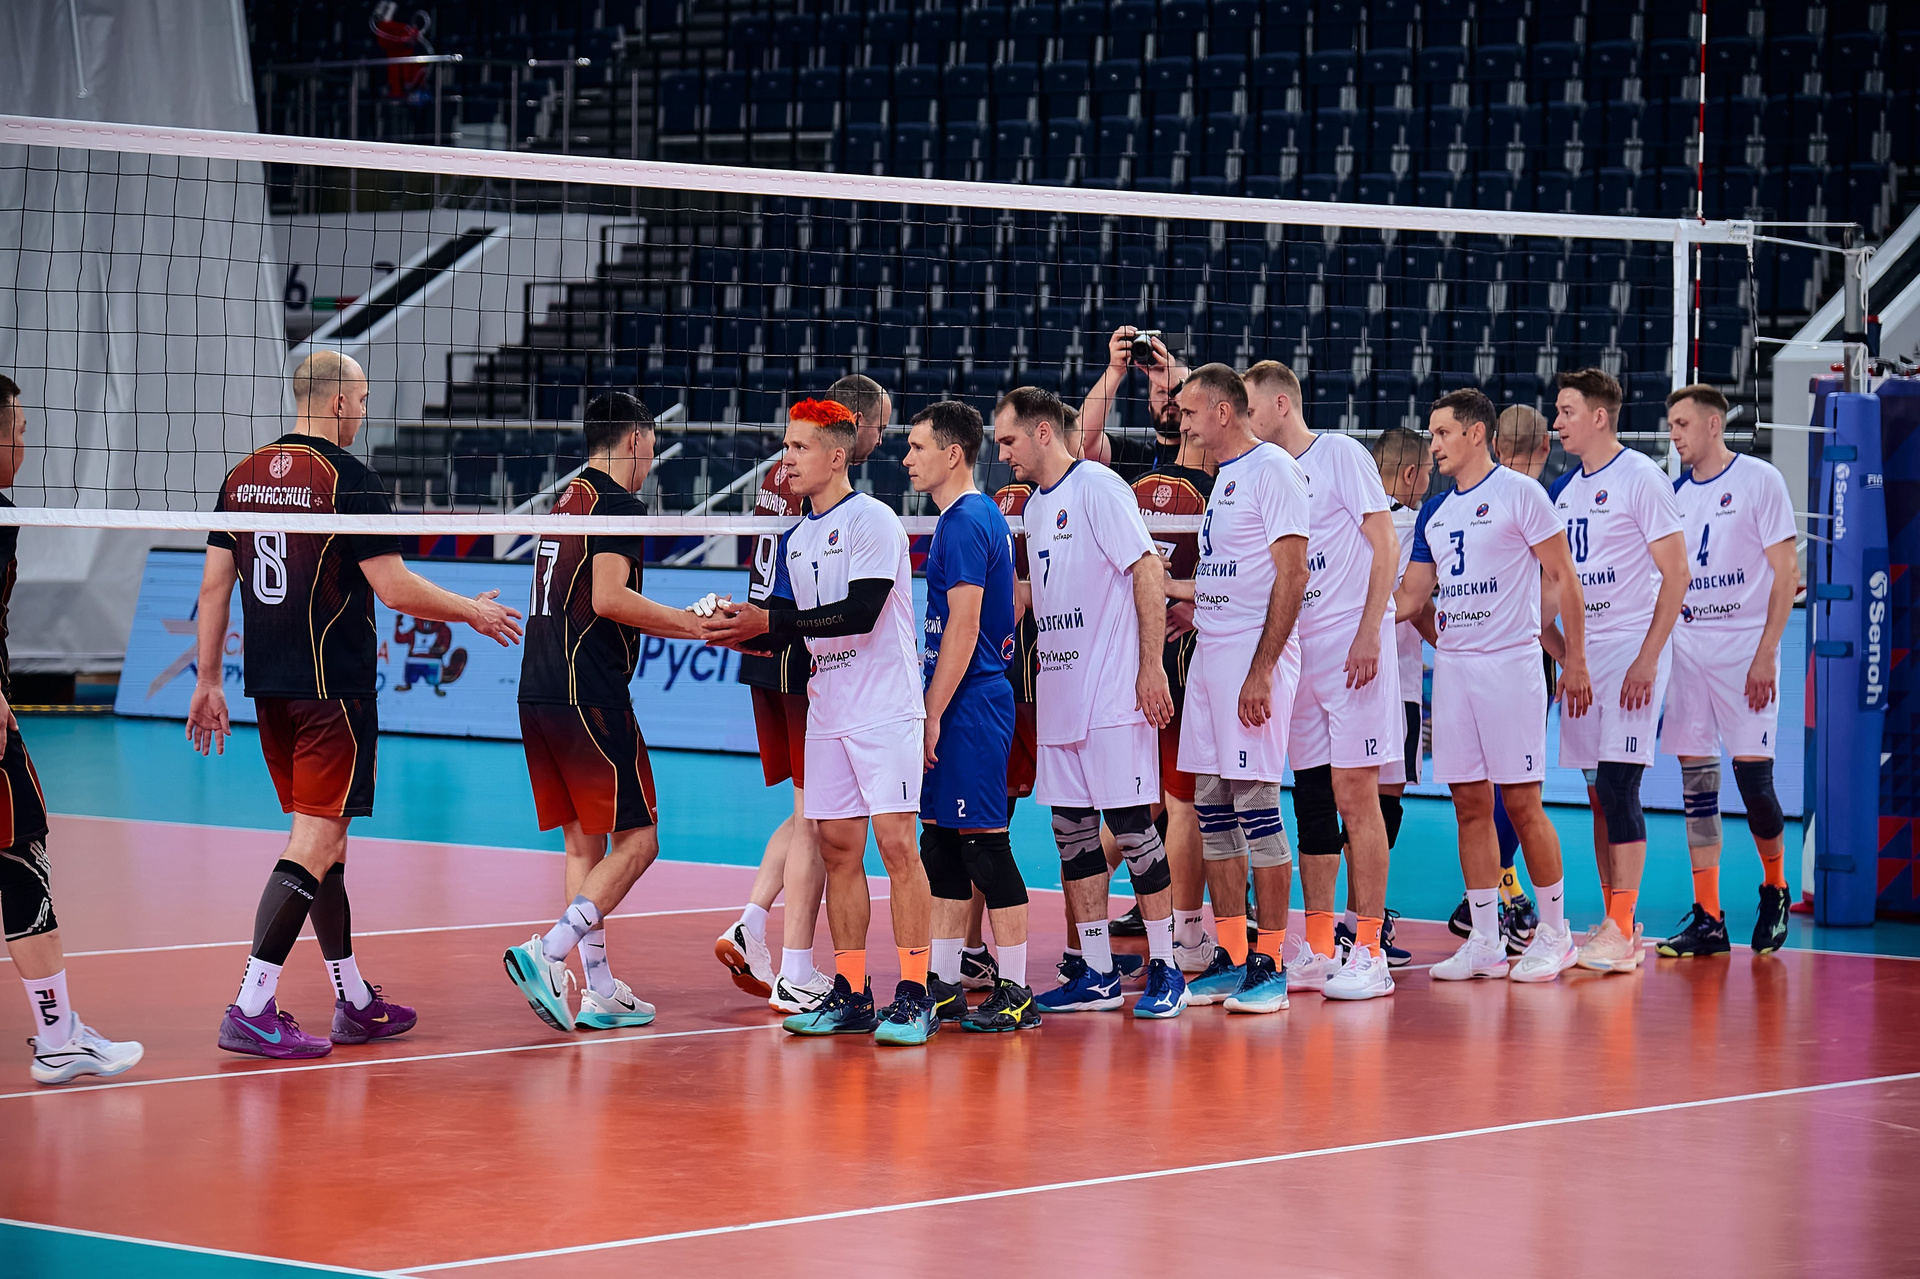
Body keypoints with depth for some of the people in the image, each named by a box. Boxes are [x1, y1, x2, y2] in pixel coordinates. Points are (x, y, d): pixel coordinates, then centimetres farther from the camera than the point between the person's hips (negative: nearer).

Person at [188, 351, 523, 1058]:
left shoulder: (243, 475, 9)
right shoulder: (347, 479, -12)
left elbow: (214, 583, 10)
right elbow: (395, 588, -14)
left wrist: (209, 679, 15)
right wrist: (474, 612, 1)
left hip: (269, 684, 8)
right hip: (333, 685, -8)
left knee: (324, 835, 16)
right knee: (317, 838, -7)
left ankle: (355, 1000, 23)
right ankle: (252, 1010, -15)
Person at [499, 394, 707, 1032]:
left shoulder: (565, 500, 19)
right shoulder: (619, 503, -8)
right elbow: (610, 598, -20)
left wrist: (690, 623, 30)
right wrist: (694, 623, -10)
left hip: (540, 694, 9)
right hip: (592, 698, -9)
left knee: (584, 844, 12)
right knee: (635, 841, -5)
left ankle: (600, 991, 11)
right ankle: (548, 954, -18)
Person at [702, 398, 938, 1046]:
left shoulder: (872, 520, -11)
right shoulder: (795, 538, 13)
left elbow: (860, 612, -21)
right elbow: (791, 626, 15)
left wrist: (768, 621, -20)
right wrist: (741, 630, -5)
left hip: (885, 711, -7)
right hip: (827, 713, 8)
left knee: (895, 842, -10)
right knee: (838, 847, 6)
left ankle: (913, 996, -9)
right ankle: (850, 994, 11)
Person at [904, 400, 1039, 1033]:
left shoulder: (966, 523, -14)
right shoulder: (983, 517, 16)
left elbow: (963, 627, -19)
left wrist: (933, 714, -17)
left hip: (969, 703, -10)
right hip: (960, 706, 10)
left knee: (985, 846, -7)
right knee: (941, 844, 12)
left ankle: (1015, 994, -4)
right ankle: (942, 986, 17)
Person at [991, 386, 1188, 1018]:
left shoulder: (1099, 487, -10)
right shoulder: (1035, 504, 15)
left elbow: (1149, 572, -14)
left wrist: (1151, 667, -17)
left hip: (1114, 694, -8)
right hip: (1058, 694, 8)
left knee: (1130, 822, -6)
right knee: (1071, 829, 7)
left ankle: (1165, 970, 0)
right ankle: (1096, 973, 13)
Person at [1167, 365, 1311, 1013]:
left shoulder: (1273, 469, -10)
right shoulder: (1223, 476, 18)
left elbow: (1291, 576, -16)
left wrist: (1262, 670, -20)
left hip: (1255, 654, -9)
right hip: (1210, 651, 9)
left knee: (1256, 805, -9)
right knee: (1212, 808, 8)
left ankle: (1269, 964, -5)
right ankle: (1230, 957, 13)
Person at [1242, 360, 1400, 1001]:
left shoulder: (1341, 454, -5)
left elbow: (1384, 545, -9)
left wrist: (1369, 633, -17)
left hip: (1351, 644, -7)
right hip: (1295, 650, 7)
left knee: (1354, 793, -8)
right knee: (1311, 799, 8)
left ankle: (1369, 952, -5)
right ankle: (1317, 952, 12)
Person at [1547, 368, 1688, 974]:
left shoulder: (1641, 478, -9)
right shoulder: (1564, 488, 14)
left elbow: (1676, 573, -11)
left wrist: (1648, 658, -17)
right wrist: (1559, 650, 11)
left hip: (1632, 648, -8)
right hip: (1581, 652, 8)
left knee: (1618, 786, -11)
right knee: (1600, 793, 8)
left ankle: (1622, 932, -9)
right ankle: (1616, 924, 14)